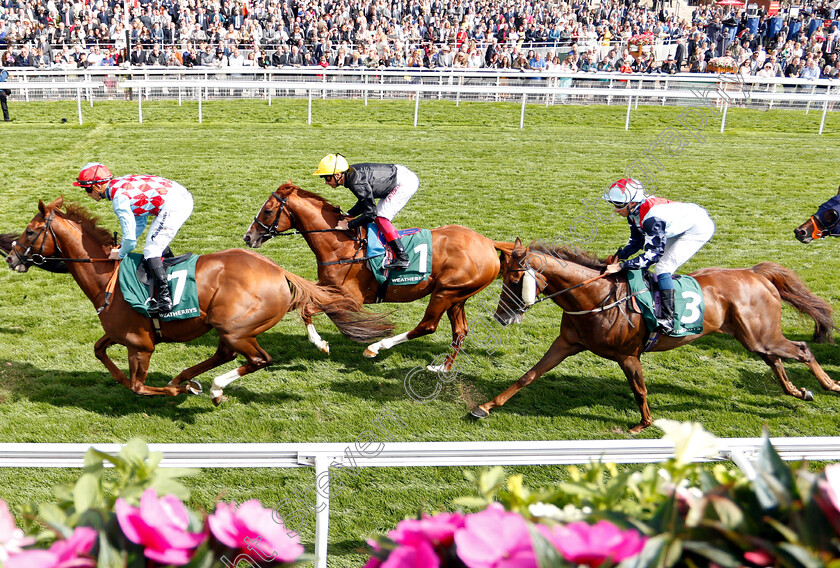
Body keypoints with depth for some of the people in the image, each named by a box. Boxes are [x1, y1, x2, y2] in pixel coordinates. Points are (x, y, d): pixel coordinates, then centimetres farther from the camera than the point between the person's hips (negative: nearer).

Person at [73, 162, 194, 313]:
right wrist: (122, 247, 20)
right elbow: (140, 222, 25)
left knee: (151, 251, -7)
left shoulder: (119, 198, -11)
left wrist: (120, 254, 7)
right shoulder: (121, 183, 18)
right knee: (158, 247, 25)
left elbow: (130, 239, -13)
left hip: (174, 205, -10)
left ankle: (164, 300, -13)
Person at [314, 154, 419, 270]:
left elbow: (371, 213, -24)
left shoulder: (357, 183, -27)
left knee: (381, 218, -14)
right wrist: (347, 216, 2)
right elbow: (365, 202, 13)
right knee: (379, 216, 11)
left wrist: (348, 225, -16)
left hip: (406, 181, -10)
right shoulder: (351, 174, 2)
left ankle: (402, 258, -16)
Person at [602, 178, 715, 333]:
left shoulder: (651, 217, -35)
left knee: (663, 267, -17)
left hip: (700, 229, -10)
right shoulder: (635, 212, -7)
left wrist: (621, 266, -36)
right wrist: (618, 256, -13)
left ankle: (667, 320, -18)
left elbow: (654, 253, -35)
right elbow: (636, 241, 3)